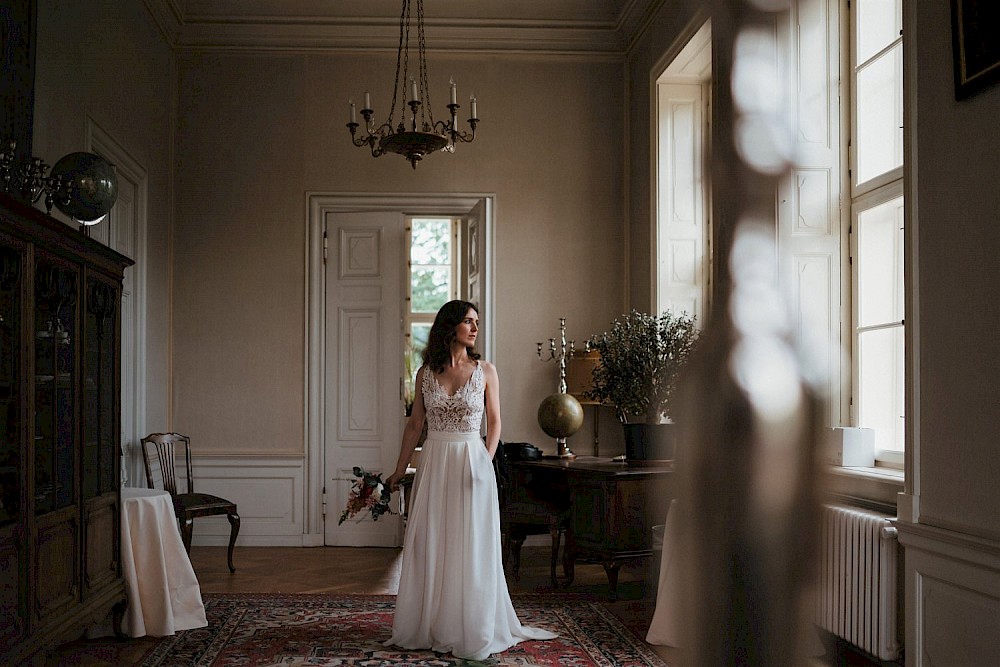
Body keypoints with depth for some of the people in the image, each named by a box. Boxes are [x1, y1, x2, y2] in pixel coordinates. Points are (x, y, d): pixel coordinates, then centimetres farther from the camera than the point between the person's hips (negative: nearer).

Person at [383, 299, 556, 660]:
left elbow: (494, 422, 4)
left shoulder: (485, 370, 1)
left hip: (472, 461, -2)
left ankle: (472, 630, 14)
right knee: (428, 546, 6)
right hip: (434, 463, 2)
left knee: (471, 548, 2)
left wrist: (486, 461, -9)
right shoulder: (426, 372, 5)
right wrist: (399, 469, 9)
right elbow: (415, 424, 10)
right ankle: (428, 627, 19)